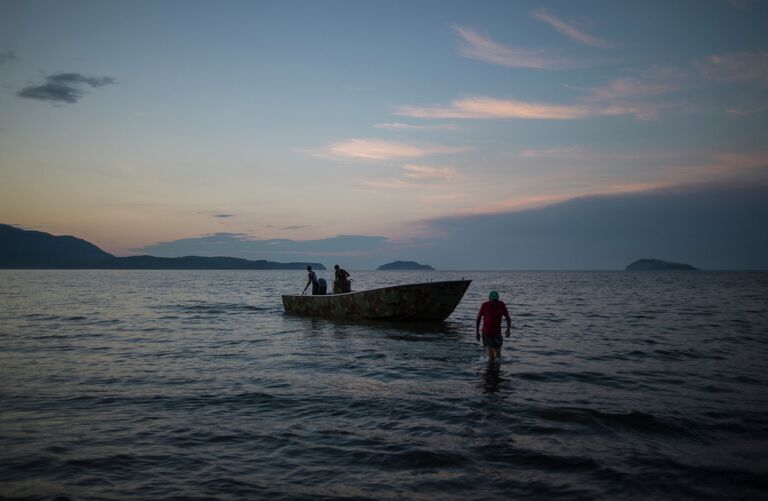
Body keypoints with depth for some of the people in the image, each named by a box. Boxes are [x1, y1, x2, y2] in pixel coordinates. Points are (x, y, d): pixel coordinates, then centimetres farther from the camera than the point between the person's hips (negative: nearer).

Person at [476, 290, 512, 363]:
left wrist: (508, 329, -14)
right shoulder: (485, 305, -13)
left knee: (498, 354, 14)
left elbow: (508, 318, -1)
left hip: (497, 333, 2)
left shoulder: (501, 305, -9)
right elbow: (478, 318, -5)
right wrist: (477, 332, -7)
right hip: (486, 333, -2)